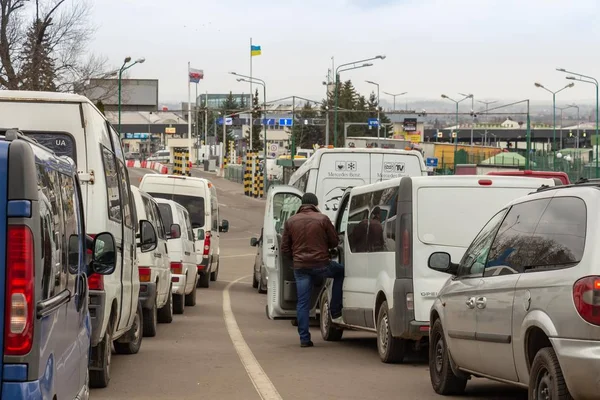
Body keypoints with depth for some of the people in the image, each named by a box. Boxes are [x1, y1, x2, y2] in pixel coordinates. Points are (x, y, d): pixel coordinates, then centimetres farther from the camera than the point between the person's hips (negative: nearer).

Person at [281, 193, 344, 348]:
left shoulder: (290, 222, 5)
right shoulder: (322, 219, -4)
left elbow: (285, 249, 7)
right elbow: (334, 242, 2)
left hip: (300, 267, 3)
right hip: (321, 264, -3)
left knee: (302, 303, 6)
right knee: (340, 272, 25)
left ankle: (304, 338, 2)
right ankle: (335, 312, 21)